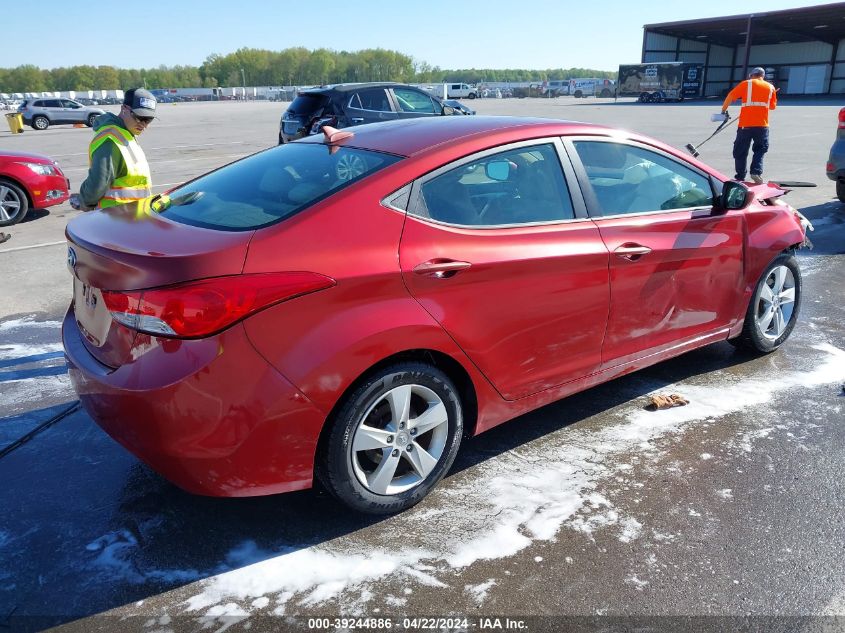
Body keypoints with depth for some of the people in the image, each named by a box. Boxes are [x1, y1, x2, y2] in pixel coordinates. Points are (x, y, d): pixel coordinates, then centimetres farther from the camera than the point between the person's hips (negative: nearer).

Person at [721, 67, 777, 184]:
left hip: (745, 124, -2)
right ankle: (756, 172, -4)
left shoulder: (746, 84, 6)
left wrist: (724, 110, 10)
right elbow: (773, 106, 20)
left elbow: (730, 96, -1)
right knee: (760, 149, 15)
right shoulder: (770, 87, 15)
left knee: (741, 151, 7)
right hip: (762, 125, 2)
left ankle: (740, 177, 8)